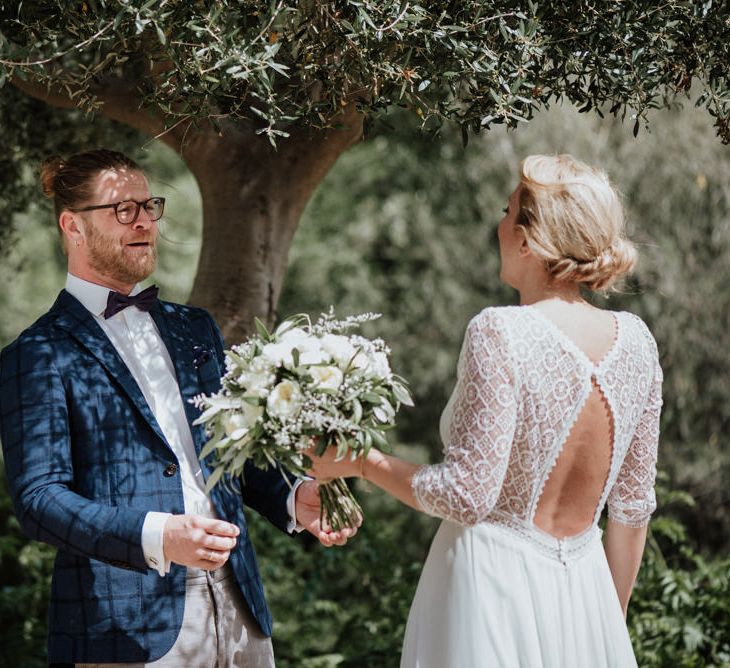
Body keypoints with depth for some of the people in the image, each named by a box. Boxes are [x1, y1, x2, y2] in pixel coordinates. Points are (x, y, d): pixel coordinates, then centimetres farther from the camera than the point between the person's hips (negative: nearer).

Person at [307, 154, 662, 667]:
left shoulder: (501, 334, -16)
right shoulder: (634, 340, 1)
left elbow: (467, 495, -17)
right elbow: (634, 508, 9)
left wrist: (362, 462, -2)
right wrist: (612, 620, 21)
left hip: (496, 588, -5)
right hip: (584, 587, 5)